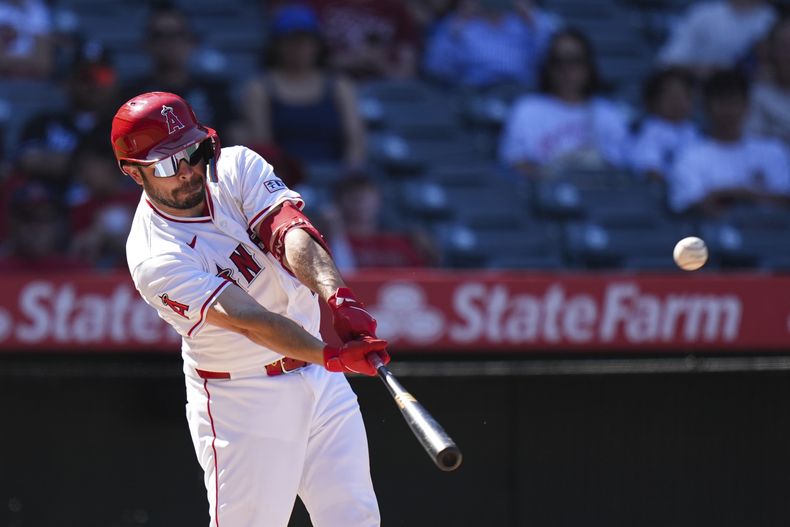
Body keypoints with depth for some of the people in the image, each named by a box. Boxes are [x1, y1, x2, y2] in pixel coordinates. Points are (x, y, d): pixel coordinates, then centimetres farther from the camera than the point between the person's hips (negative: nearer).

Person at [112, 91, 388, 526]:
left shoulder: (236, 167, -6)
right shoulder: (154, 257, -21)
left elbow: (289, 230, -23)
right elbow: (248, 320, -32)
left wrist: (338, 296, -43)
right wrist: (332, 356, -45)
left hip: (318, 376, 5)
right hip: (240, 402, -5)